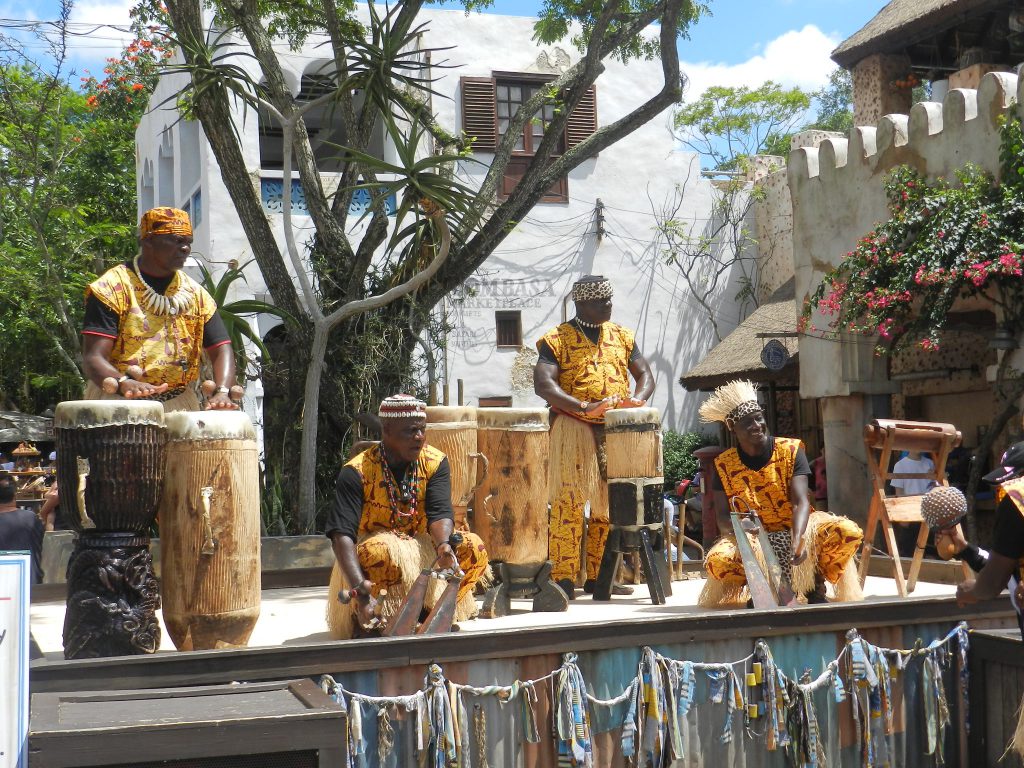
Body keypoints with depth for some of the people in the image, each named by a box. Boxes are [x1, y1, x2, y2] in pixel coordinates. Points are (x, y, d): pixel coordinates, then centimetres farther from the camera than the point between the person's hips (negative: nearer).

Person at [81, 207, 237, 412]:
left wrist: (222, 392, -15)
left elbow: (221, 350, 5)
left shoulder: (196, 295, 10)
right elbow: (93, 357, -13)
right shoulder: (112, 288, -5)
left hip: (178, 405, 4)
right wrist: (125, 384, -33)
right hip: (118, 401, -4)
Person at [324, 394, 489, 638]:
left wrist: (444, 545, -41)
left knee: (474, 548, -19)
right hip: (369, 548, -4)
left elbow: (440, 513, -16)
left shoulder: (435, 462, -4)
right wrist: (359, 588, -41)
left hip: (420, 548, 4)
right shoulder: (356, 472, -17)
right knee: (383, 550, -38)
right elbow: (342, 535, -26)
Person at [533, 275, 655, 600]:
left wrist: (638, 398, -10)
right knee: (569, 502, -12)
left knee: (610, 504, 7)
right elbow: (542, 382, -13)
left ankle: (598, 576, 16)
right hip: (574, 429, -5)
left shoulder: (622, 336, 15)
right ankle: (563, 579, -10)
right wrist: (583, 406, -26)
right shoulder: (558, 339, -1)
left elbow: (645, 374, 14)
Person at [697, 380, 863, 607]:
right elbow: (723, 518, -6)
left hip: (795, 529, 0)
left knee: (849, 531, -29)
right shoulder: (724, 465, -3)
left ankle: (816, 585, -1)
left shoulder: (791, 451, -6)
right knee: (717, 560, -33)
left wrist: (797, 538, -36)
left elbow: (801, 502, -16)